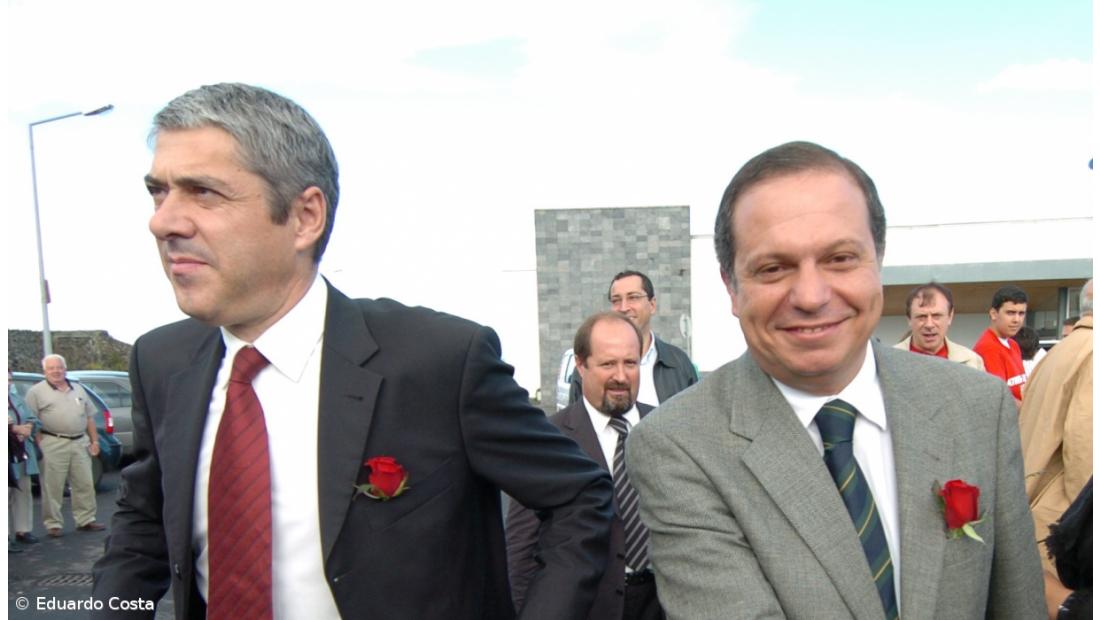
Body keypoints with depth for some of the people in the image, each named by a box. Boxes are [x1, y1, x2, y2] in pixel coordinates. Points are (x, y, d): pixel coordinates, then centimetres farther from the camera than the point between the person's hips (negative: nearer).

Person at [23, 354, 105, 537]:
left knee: (85, 484, 7)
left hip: (80, 442, 5)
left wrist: (94, 440, 11)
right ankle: (53, 524, 8)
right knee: (52, 487, -1)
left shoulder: (78, 389, 16)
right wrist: (41, 445, -14)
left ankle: (86, 520, 16)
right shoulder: (36, 392, 1)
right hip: (53, 445, -5)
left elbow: (90, 417, 18)